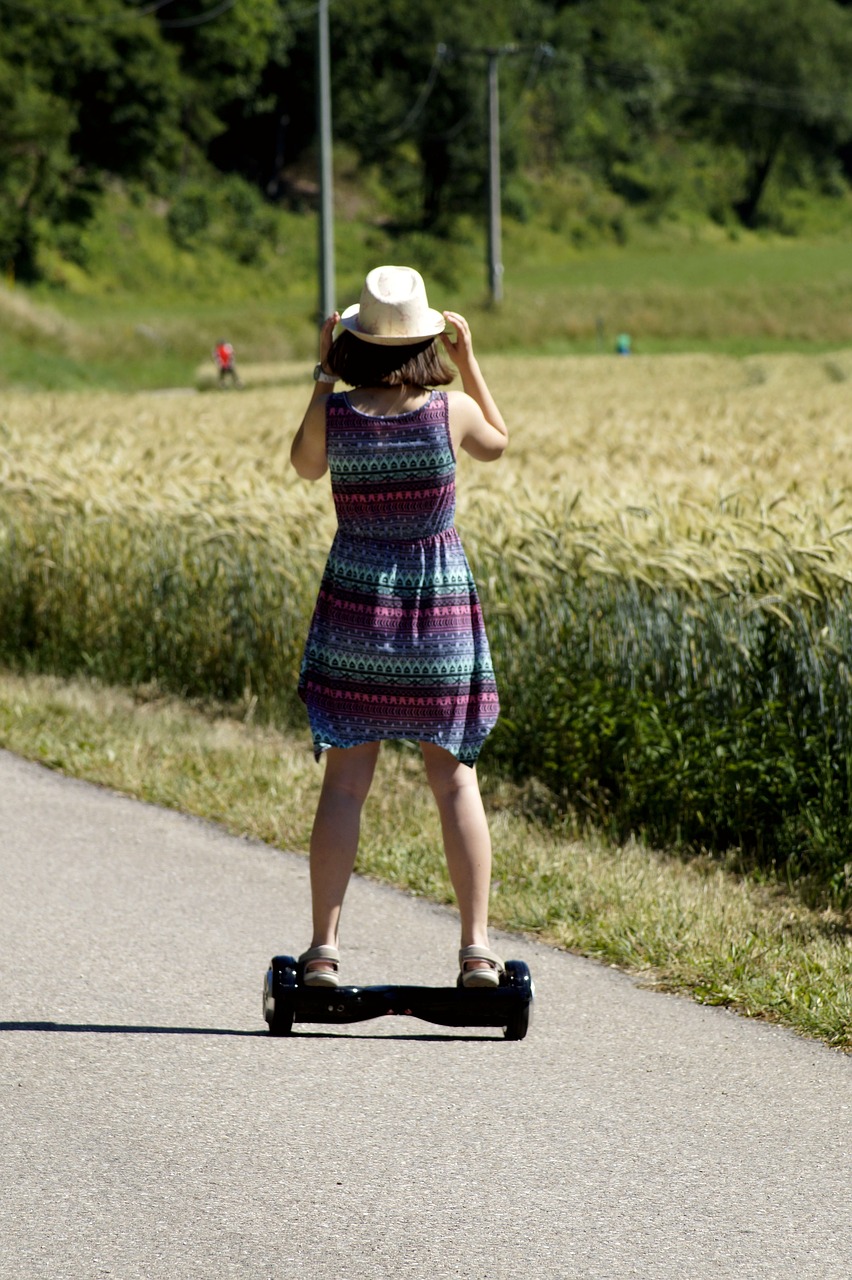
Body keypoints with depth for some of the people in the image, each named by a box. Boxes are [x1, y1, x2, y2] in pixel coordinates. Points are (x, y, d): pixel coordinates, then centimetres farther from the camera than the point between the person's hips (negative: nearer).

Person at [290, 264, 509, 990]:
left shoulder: (334, 413, -9)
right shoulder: (450, 411, -10)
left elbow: (306, 465, 13)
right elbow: (497, 445, 13)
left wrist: (323, 375, 14)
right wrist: (470, 360, 15)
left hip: (354, 604, 0)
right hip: (442, 607, 0)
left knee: (345, 781, 3)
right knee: (456, 780, 6)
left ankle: (324, 947, -1)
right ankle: (476, 948, 2)